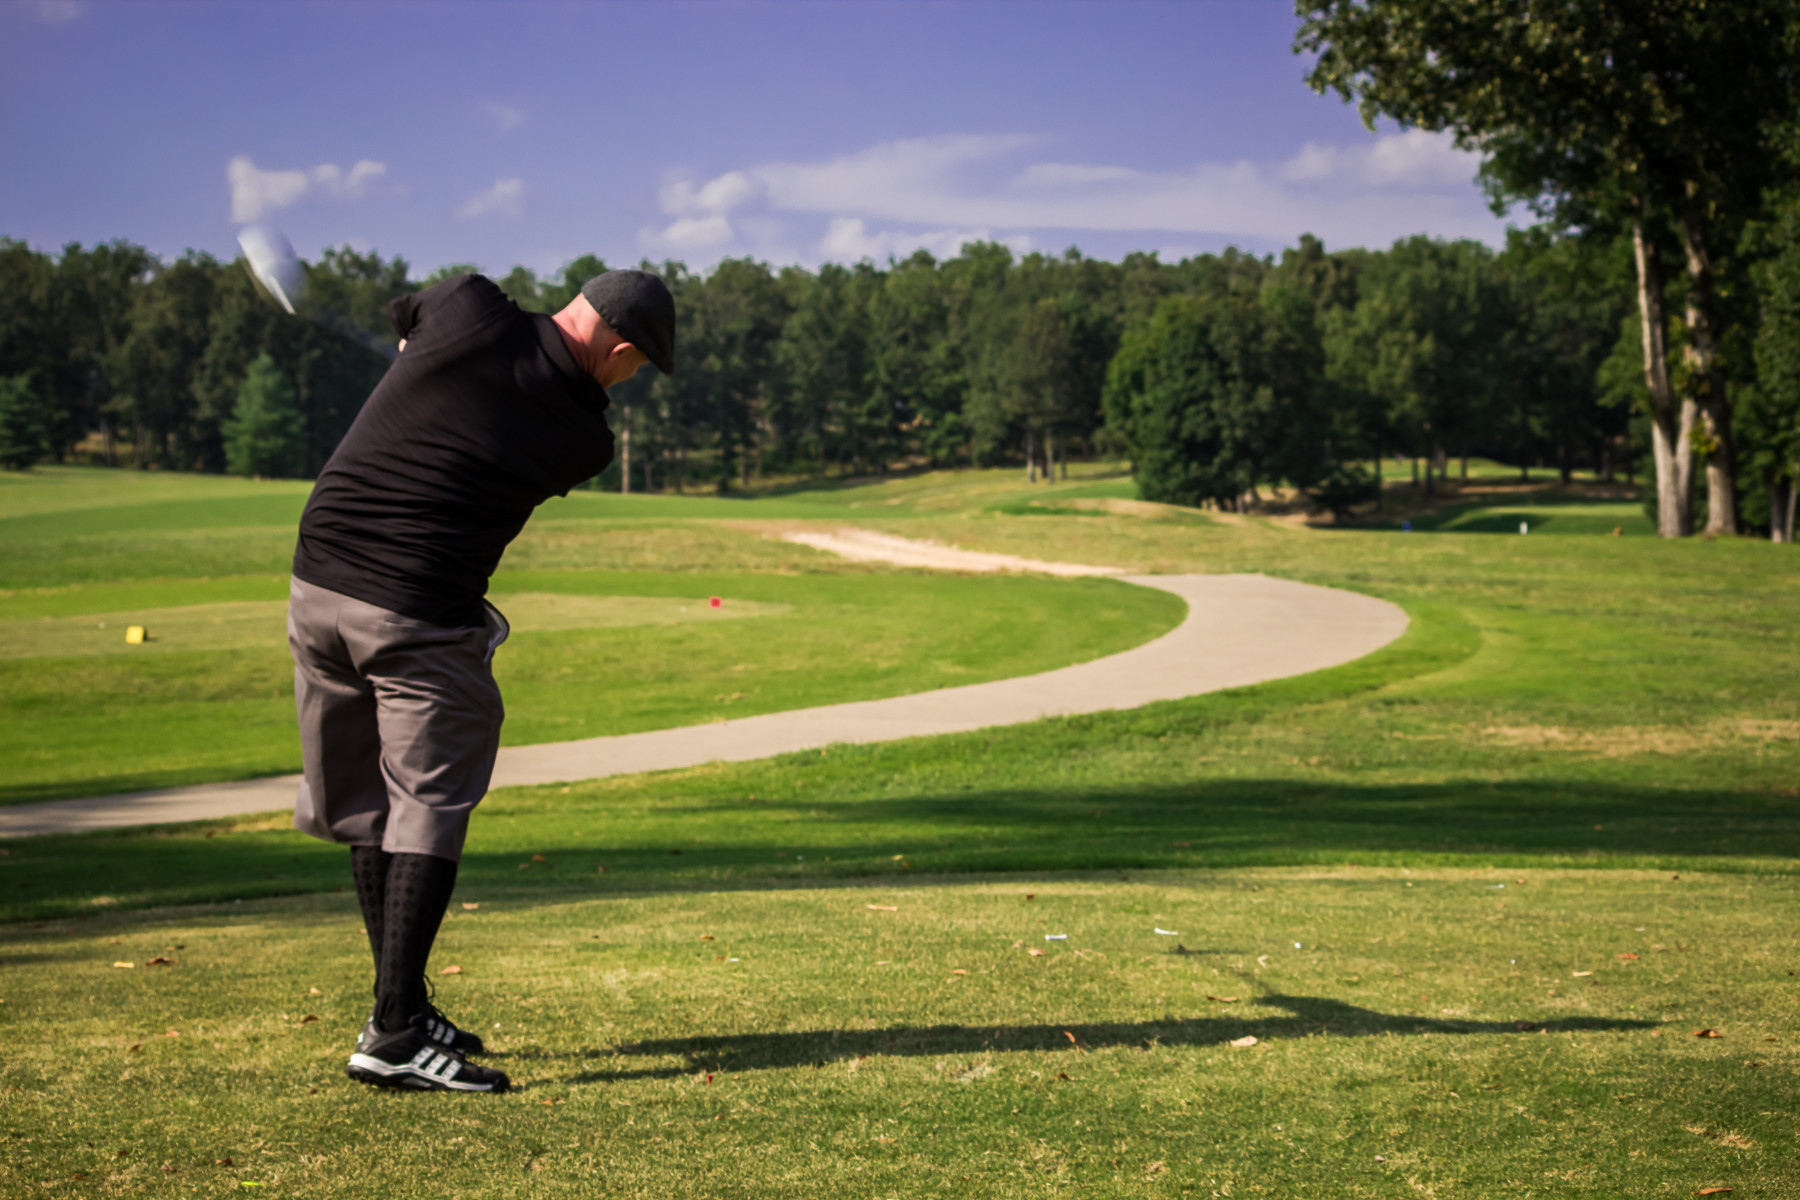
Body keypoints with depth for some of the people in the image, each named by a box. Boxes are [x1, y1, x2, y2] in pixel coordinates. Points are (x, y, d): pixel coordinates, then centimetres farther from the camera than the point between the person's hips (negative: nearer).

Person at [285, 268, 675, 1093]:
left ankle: (400, 1009, 25)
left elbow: (402, 313, 20)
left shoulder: (470, 309, -3)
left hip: (317, 585, 6)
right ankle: (396, 1034, -7)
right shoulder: (583, 437, -8)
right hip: (421, 618, -6)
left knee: (366, 806, 14)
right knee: (429, 808, 0)